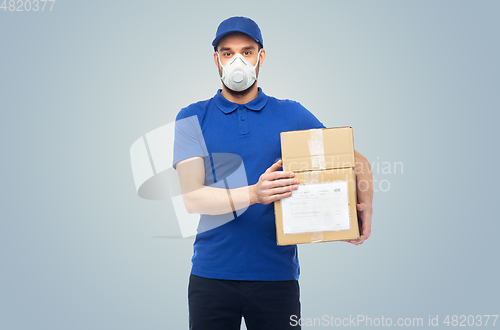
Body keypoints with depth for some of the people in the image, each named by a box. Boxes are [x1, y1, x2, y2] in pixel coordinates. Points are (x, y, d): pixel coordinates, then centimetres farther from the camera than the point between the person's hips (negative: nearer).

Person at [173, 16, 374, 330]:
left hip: (277, 273, 1)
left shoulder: (292, 115, 7)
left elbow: (355, 160, 12)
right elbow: (192, 198, -9)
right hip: (212, 273, 0)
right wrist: (254, 193, -25)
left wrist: (365, 204, -9)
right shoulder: (193, 118, 3)